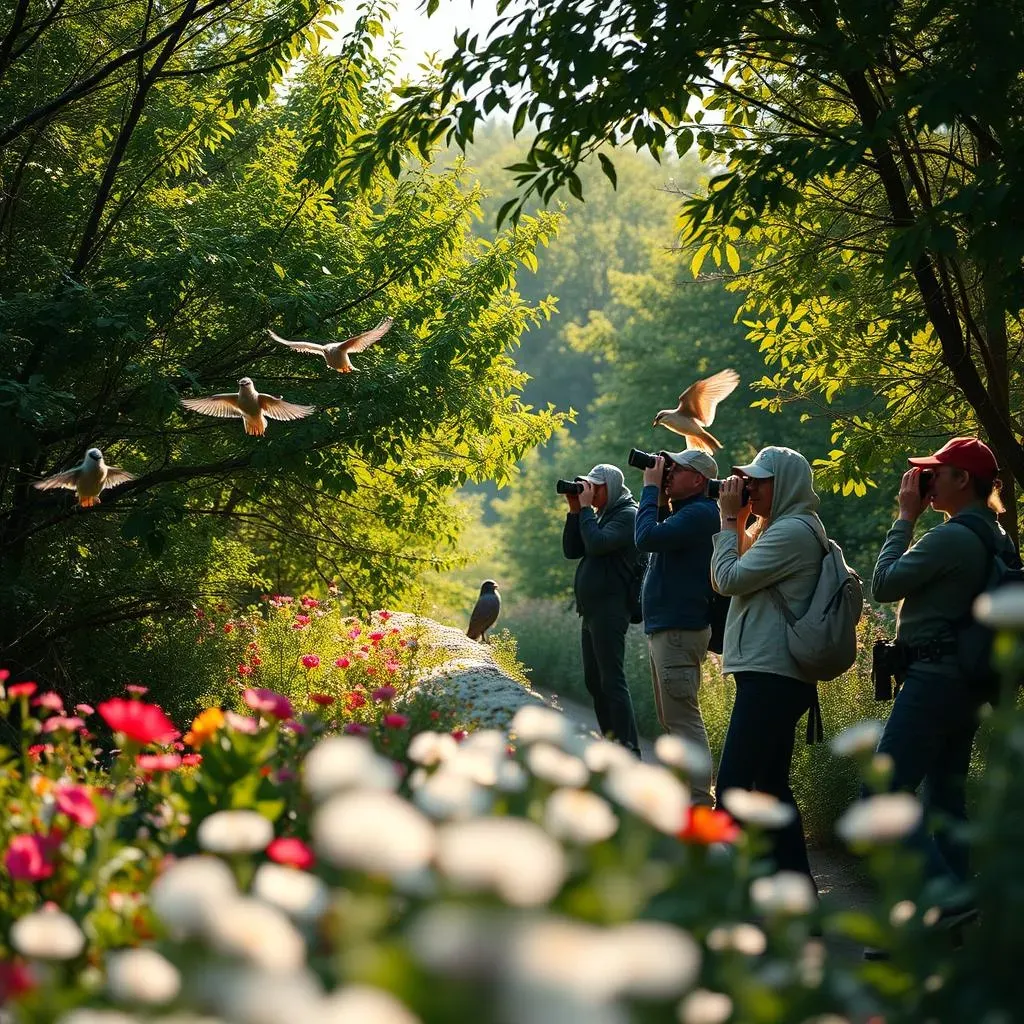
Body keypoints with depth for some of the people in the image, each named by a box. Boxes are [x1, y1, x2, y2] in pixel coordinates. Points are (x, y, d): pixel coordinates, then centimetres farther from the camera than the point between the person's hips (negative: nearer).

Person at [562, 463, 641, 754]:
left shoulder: (627, 515, -9)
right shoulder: (602, 516, 19)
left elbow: (597, 544, -23)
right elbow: (571, 550, 15)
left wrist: (586, 508, -12)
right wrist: (575, 511, 6)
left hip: (609, 610, -10)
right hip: (591, 610, 10)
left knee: (612, 681, -13)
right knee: (594, 680, 13)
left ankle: (629, 750, -15)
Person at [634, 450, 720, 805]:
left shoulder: (700, 513, -17)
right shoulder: (686, 512, 17)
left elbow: (647, 538, -26)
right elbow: (657, 540, 19)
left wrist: (651, 489, -15)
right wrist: (660, 502, 9)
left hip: (679, 629, -11)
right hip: (665, 628, 11)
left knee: (682, 719, -11)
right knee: (673, 719, 17)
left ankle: (699, 805, -12)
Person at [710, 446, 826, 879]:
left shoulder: (793, 531, -15)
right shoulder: (784, 527, 18)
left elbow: (729, 579, -15)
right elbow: (733, 577, 21)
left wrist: (729, 520, -5)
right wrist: (738, 521, 12)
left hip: (771, 675, -11)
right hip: (773, 672, 11)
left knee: (733, 783, -12)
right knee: (770, 779, 15)